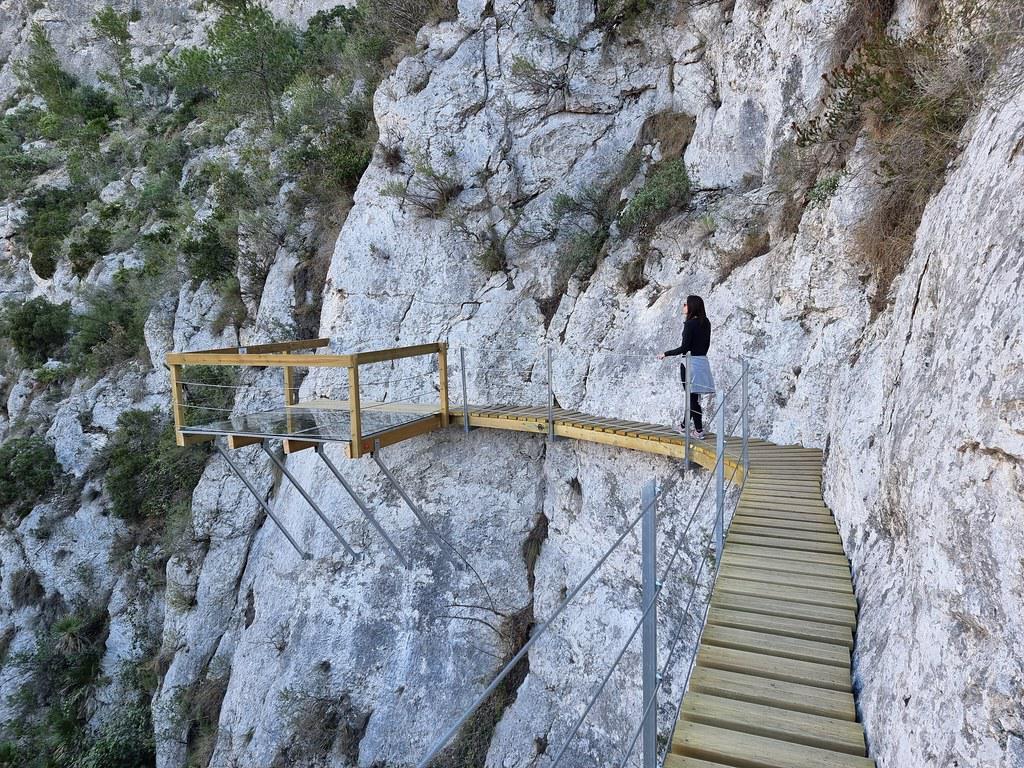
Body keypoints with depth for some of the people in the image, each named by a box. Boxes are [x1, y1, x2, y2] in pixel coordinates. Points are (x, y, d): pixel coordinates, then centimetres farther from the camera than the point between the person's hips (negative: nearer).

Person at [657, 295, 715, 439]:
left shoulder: (690, 324, -15)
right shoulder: (705, 323, 8)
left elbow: (684, 347, -17)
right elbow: (705, 344, 11)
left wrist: (666, 354, -9)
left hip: (691, 362, -8)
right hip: (702, 361, 8)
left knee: (692, 396, -2)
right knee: (693, 396, 17)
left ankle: (699, 431, 1)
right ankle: (685, 425, 31)